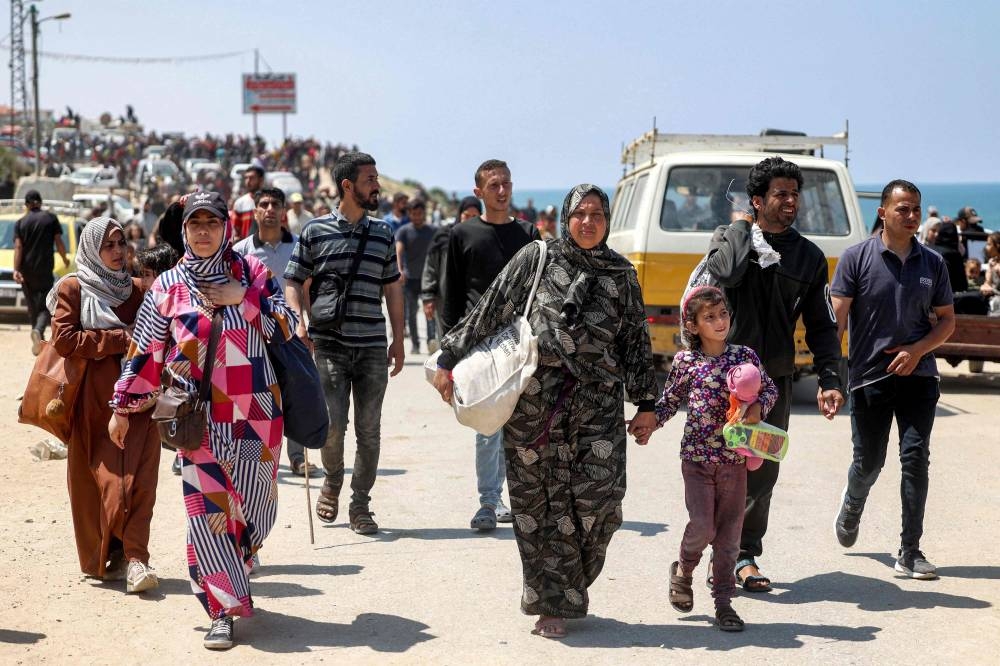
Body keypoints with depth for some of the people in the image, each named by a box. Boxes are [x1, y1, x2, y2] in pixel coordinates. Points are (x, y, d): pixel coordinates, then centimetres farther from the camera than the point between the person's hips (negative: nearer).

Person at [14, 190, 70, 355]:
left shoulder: (20, 223, 3)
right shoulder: (51, 218, 1)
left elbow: (18, 247, -7)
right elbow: (59, 243, 0)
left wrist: (16, 269, -13)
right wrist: (65, 260, 16)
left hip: (26, 271, 2)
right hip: (45, 270, -2)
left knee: (32, 305, 17)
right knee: (46, 305, -1)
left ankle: (39, 340, 24)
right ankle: (38, 330, -29)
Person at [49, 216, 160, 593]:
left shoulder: (136, 290, 16)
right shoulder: (72, 289, 4)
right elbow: (64, 340, -7)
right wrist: (118, 340, -10)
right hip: (93, 400, -3)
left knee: (138, 479, -11)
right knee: (103, 481, -4)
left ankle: (133, 558, -13)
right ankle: (108, 557, 7)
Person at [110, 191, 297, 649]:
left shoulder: (252, 272, 3)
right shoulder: (168, 286, 2)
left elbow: (284, 327, 0)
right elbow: (145, 352, 6)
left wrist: (243, 298, -12)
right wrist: (123, 407, 7)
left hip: (256, 414, 1)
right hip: (200, 418, -1)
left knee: (255, 506, 7)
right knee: (206, 509, -7)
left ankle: (232, 580, 34)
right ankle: (224, 610, -1)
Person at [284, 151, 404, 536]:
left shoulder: (382, 234, 12)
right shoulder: (315, 232, 2)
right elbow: (293, 282, 5)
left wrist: (398, 339, 13)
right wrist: (298, 321, -11)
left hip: (373, 348, 3)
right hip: (329, 345, -3)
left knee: (369, 429, 3)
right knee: (332, 424, -8)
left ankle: (360, 506, 13)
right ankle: (332, 484, 21)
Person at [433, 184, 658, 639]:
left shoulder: (621, 275, 13)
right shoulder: (536, 259, 6)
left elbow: (636, 342, 16)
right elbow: (489, 312, 6)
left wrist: (646, 404, 13)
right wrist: (450, 359, 2)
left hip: (599, 401, 2)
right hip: (535, 399, -1)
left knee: (600, 497, -8)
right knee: (542, 500, -1)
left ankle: (567, 587, 16)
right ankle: (552, 602, 8)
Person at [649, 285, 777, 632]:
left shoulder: (745, 355, 2)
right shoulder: (685, 361, -1)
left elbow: (770, 388, 11)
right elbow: (669, 402, 11)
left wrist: (758, 407, -8)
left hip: (734, 460, 2)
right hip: (696, 457, -2)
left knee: (729, 531, 5)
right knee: (702, 526, -11)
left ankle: (723, 600, 13)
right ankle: (683, 570, 19)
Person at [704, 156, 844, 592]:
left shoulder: (809, 257, 9)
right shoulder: (729, 237, 3)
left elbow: (821, 326, 9)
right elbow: (724, 275, -20)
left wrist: (829, 380, -2)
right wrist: (743, 229, -10)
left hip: (776, 380, 3)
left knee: (762, 474, 4)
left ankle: (745, 555, 16)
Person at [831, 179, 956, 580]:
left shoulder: (932, 263, 7)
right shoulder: (857, 258, -3)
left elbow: (947, 320, 11)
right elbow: (836, 319, -7)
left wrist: (917, 351, -7)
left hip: (917, 377, 2)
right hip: (869, 377, -2)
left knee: (915, 457, -8)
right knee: (868, 461, 7)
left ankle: (910, 553, -3)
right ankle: (853, 504, 43)